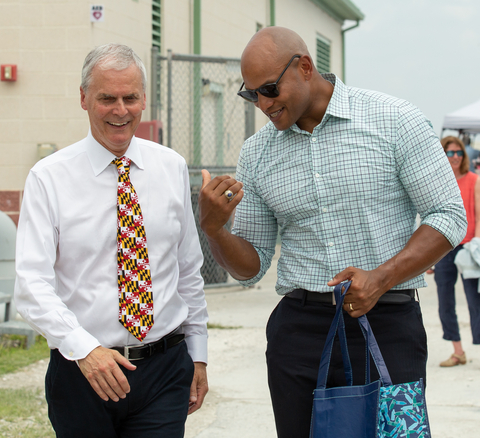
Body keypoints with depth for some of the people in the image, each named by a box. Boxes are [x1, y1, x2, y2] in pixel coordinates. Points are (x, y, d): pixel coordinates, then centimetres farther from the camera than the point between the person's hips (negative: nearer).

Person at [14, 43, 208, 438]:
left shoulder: (172, 169, 7)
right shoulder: (49, 178, -4)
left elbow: (189, 269, 12)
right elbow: (33, 284, -12)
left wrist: (198, 354, 12)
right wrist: (83, 348, -24)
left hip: (165, 366, 2)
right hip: (81, 372, -1)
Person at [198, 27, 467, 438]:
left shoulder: (395, 121, -3)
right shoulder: (256, 153, 8)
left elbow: (448, 215, -3)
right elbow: (251, 266, 11)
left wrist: (381, 277, -16)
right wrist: (213, 227, -10)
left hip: (387, 329, -3)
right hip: (298, 331, 3)